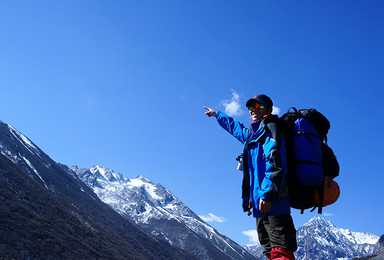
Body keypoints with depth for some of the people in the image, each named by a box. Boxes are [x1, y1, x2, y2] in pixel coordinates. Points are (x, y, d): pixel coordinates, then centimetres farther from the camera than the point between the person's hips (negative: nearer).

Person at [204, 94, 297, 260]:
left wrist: (267, 193, -25)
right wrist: (217, 115, 63)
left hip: (273, 202, -9)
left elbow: (275, 163, -16)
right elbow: (235, 127, 49)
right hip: (260, 203, 9)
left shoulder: (270, 128, -1)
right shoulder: (252, 133, 26)